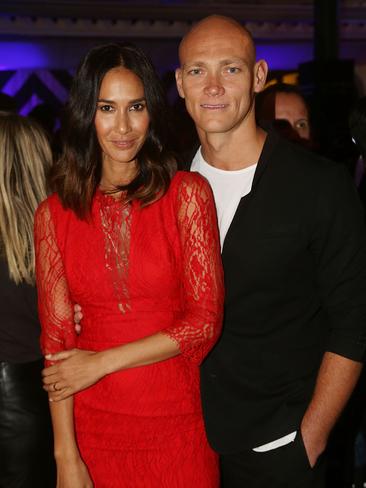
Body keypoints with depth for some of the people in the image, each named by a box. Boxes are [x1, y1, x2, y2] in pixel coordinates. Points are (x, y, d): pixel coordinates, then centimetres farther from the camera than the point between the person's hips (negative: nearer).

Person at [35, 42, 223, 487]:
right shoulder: (54, 215, -1)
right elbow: (56, 340, -1)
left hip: (177, 420, -1)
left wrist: (101, 363, -11)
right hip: (94, 425, 1)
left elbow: (205, 321, -8)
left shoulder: (187, 193, -5)